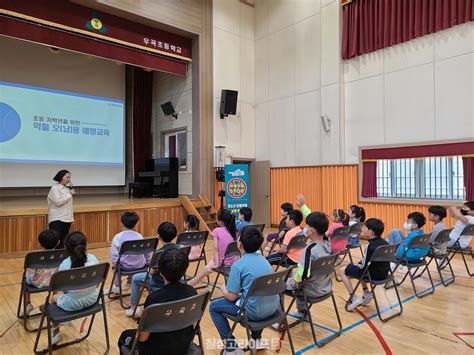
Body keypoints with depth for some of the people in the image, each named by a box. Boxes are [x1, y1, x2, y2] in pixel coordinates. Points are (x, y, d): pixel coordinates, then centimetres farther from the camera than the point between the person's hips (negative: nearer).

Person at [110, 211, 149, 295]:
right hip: (140, 265, 3)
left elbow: (114, 254, -11)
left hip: (125, 266, -2)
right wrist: (147, 262, 19)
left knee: (116, 264, 31)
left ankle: (117, 286, 34)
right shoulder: (139, 236, 2)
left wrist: (114, 265, 3)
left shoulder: (118, 237, -8)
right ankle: (129, 283, 44)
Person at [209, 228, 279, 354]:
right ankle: (257, 339, 37)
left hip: (254, 311, -7)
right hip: (272, 307, 7)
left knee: (214, 307, 11)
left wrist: (224, 290, 11)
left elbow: (231, 297, -9)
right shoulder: (263, 259, 8)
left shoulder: (238, 265, -14)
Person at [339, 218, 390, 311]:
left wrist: (357, 264, 1)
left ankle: (354, 299, 2)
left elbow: (364, 266, -20)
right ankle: (366, 293, 23)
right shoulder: (385, 243, 1)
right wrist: (361, 263, 14)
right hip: (383, 273, 8)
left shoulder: (370, 247, -24)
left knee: (342, 270, 5)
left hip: (373, 274, -8)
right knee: (358, 268, 32)